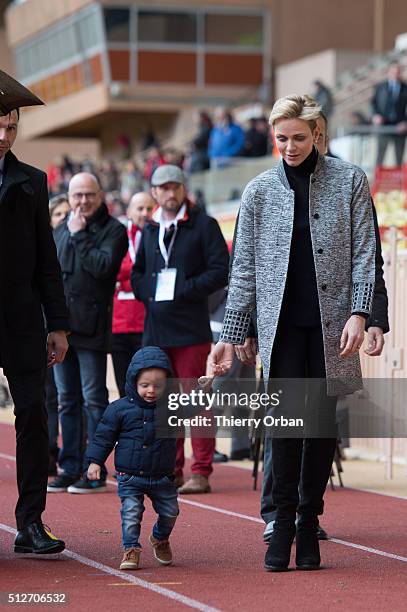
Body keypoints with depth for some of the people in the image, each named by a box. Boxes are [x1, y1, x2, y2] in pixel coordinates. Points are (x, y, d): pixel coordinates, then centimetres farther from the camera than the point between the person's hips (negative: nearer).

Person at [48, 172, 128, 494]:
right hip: (60, 325, 6)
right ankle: (70, 469, 14)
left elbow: (103, 266, -18)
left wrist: (79, 235, -11)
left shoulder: (113, 230, -2)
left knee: (94, 400, -5)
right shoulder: (60, 231, 17)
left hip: (90, 327, -6)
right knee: (67, 401, 9)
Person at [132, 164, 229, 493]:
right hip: (155, 329, 6)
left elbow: (220, 271, -8)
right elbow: (137, 273, 23)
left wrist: (183, 289, -13)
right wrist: (147, 292, 3)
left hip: (191, 329, -6)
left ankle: (201, 473, -4)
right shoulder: (150, 230, 16)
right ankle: (170, 471, 15)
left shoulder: (204, 225, -1)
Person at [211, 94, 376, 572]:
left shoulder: (349, 181, 5)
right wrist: (231, 335, 6)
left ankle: (309, 522, 12)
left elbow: (363, 252, 3)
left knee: (323, 420, 2)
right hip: (281, 322, 0)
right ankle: (283, 523, -3)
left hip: (330, 321, 0)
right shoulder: (259, 191, 8)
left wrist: (358, 313, -8)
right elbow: (244, 269, 9)